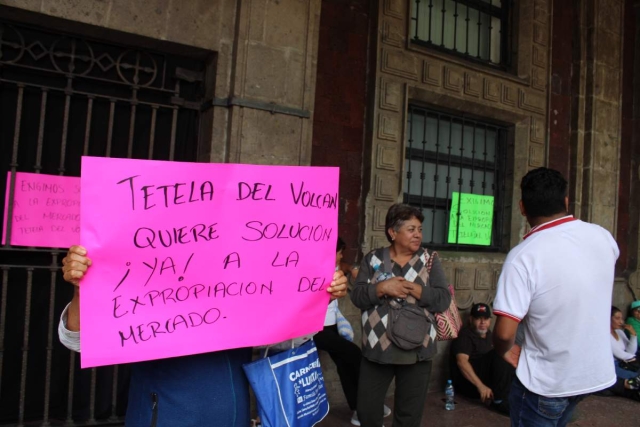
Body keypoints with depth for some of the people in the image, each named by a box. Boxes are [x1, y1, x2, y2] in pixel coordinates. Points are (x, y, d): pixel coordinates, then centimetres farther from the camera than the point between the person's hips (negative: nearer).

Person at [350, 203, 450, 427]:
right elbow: (357, 296, -5)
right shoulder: (373, 259, 1)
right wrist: (381, 288, -23)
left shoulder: (429, 260, 2)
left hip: (416, 351, 0)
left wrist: (409, 287, -18)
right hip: (377, 349, 0)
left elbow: (444, 299, -7)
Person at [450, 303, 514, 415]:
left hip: (488, 378, 8)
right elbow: (462, 362, -23)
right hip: (468, 381, -8)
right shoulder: (465, 335, -7)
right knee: (499, 354, -26)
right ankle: (499, 400, -26)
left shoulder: (489, 335, 19)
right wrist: (480, 386, -34)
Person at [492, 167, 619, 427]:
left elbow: (504, 333, -28)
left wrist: (504, 350, -7)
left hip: (546, 381, -5)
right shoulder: (603, 237, -8)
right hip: (598, 372, 6)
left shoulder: (523, 256, -27)